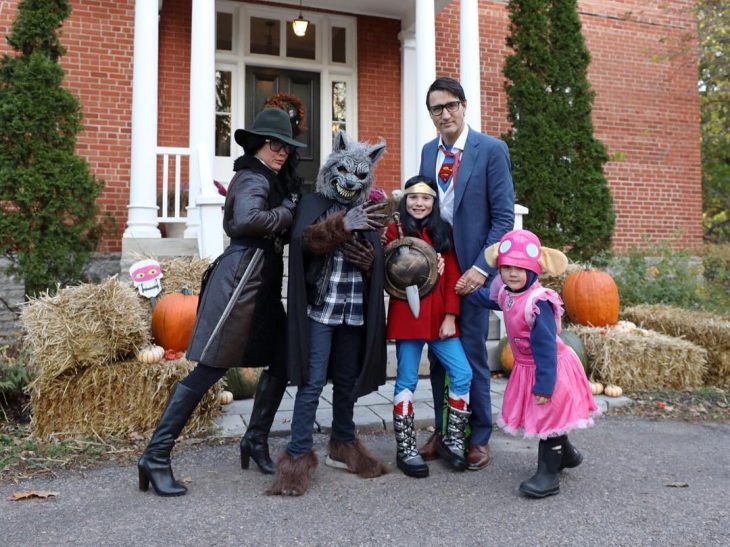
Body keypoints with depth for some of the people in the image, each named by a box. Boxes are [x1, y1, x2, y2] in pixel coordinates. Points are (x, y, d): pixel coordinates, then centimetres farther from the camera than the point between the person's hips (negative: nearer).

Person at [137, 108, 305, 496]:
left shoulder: (266, 179, 23)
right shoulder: (254, 178, -7)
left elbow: (277, 231, 17)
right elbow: (247, 220, -28)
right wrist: (288, 211, -15)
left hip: (260, 284, 10)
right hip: (241, 280, -10)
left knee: (281, 362, 10)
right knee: (209, 370, -8)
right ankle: (156, 457, 0)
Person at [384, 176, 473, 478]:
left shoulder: (443, 232, 11)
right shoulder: (395, 230, 2)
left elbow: (453, 277, 6)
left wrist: (450, 316, -2)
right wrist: (389, 246, -18)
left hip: (440, 317, 3)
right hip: (407, 315, -3)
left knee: (463, 374, -2)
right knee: (406, 381, 4)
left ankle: (452, 440, 16)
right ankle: (405, 449, 16)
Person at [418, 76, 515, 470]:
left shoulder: (491, 149, -5)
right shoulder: (429, 151, 11)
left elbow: (504, 216, -8)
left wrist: (481, 267, -16)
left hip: (470, 269, -5)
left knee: (471, 354, 2)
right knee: (438, 352, 10)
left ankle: (479, 438, 19)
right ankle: (442, 430, 26)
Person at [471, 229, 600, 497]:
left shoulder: (538, 302, -30)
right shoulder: (505, 293, -3)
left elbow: (546, 348, -29)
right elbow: (488, 298, 24)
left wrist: (544, 385, -27)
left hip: (548, 369, -9)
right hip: (526, 368, 9)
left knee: (549, 419, 3)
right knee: (547, 417, 23)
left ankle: (548, 475, 16)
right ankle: (567, 454, 46)